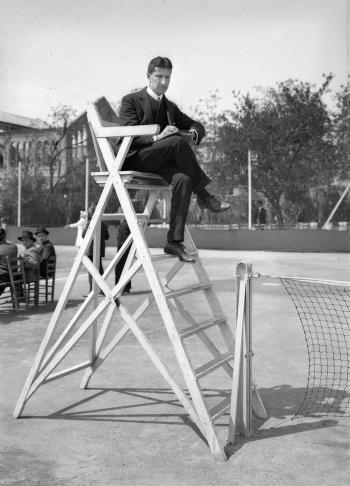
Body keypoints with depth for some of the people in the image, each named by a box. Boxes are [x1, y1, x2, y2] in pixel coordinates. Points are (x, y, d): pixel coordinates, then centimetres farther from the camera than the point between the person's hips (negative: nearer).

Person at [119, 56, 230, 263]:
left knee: (183, 179, -29)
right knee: (178, 141, -30)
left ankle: (174, 241, -28)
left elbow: (198, 126, 20)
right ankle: (203, 195, -18)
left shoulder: (170, 107, 22)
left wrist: (193, 133, -7)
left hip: (160, 162, 5)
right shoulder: (130, 100, 4)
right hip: (134, 160, -5)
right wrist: (157, 138, -27)